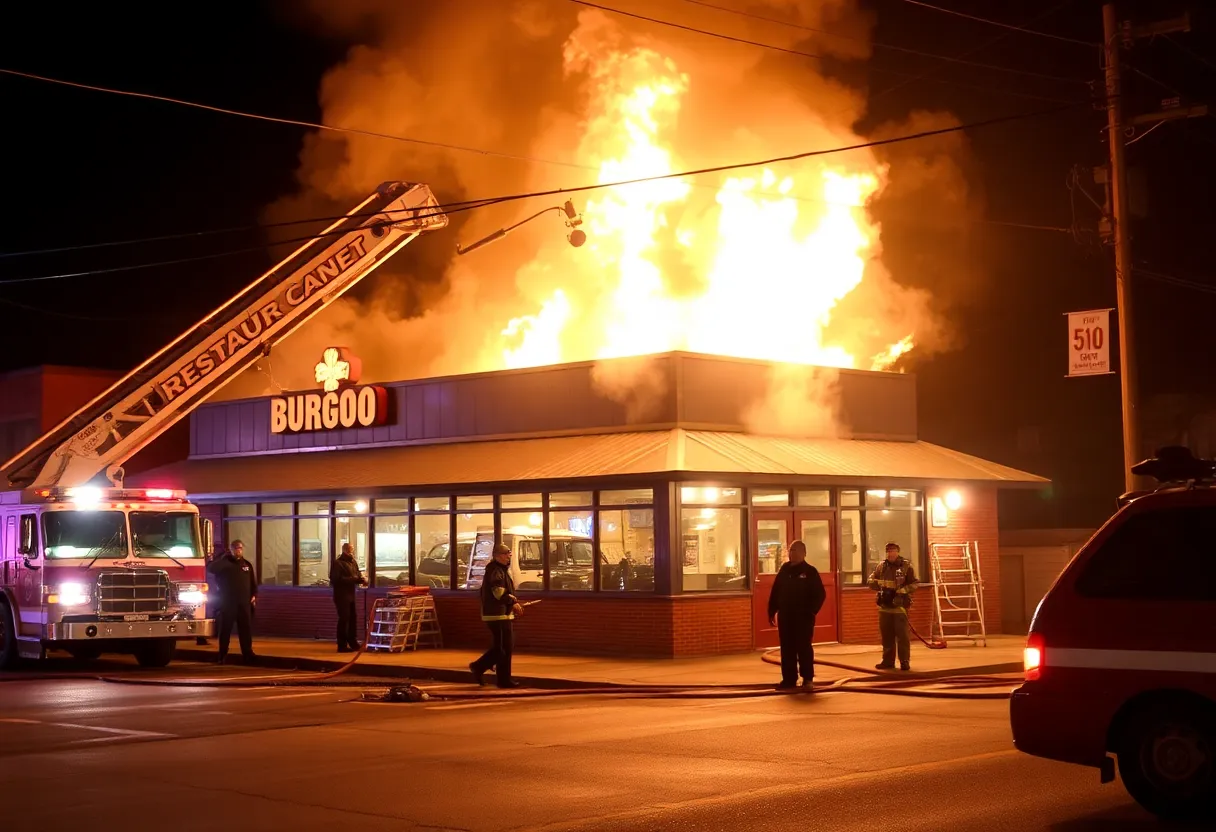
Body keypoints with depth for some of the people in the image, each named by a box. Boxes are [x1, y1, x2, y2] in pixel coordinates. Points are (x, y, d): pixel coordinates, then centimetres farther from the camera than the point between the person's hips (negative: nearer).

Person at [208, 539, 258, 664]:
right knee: (225, 629, -2)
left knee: (246, 629, 3)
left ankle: (247, 653, 8)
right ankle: (223, 655, 1)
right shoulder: (224, 562, 3)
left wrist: (254, 595, 2)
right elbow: (212, 569, -15)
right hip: (228, 602, -3)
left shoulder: (247, 564, 12)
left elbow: (253, 582, 13)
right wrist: (224, 556, -16)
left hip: (244, 602, 3)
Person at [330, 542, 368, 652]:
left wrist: (362, 579, -7)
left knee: (353, 618, 13)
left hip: (351, 595, 8)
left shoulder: (352, 562, 14)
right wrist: (352, 579, -24)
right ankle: (342, 645, -4)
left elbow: (357, 574, 17)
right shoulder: (338, 563, -12)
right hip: (341, 596, -8)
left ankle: (353, 643, 23)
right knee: (344, 619, -8)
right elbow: (336, 579, -22)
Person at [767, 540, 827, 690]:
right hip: (785, 616, 5)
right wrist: (772, 611, 8)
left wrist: (812, 611, -16)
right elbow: (775, 591, 12)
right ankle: (789, 679, 15)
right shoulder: (784, 569, 9)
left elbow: (820, 594, -7)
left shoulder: (810, 571, -4)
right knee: (787, 648, 8)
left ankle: (808, 679, 2)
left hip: (803, 617, -5)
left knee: (804, 648, -4)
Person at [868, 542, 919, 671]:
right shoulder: (882, 566, 8)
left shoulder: (906, 567, -4)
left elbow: (914, 584, -5)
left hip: (900, 606, -4)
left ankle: (905, 662, -1)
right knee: (886, 635, 10)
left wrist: (900, 591, -17)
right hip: (884, 606, 5)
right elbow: (872, 581, 12)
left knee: (902, 635, -6)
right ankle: (888, 661, 17)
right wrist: (881, 587, -7)